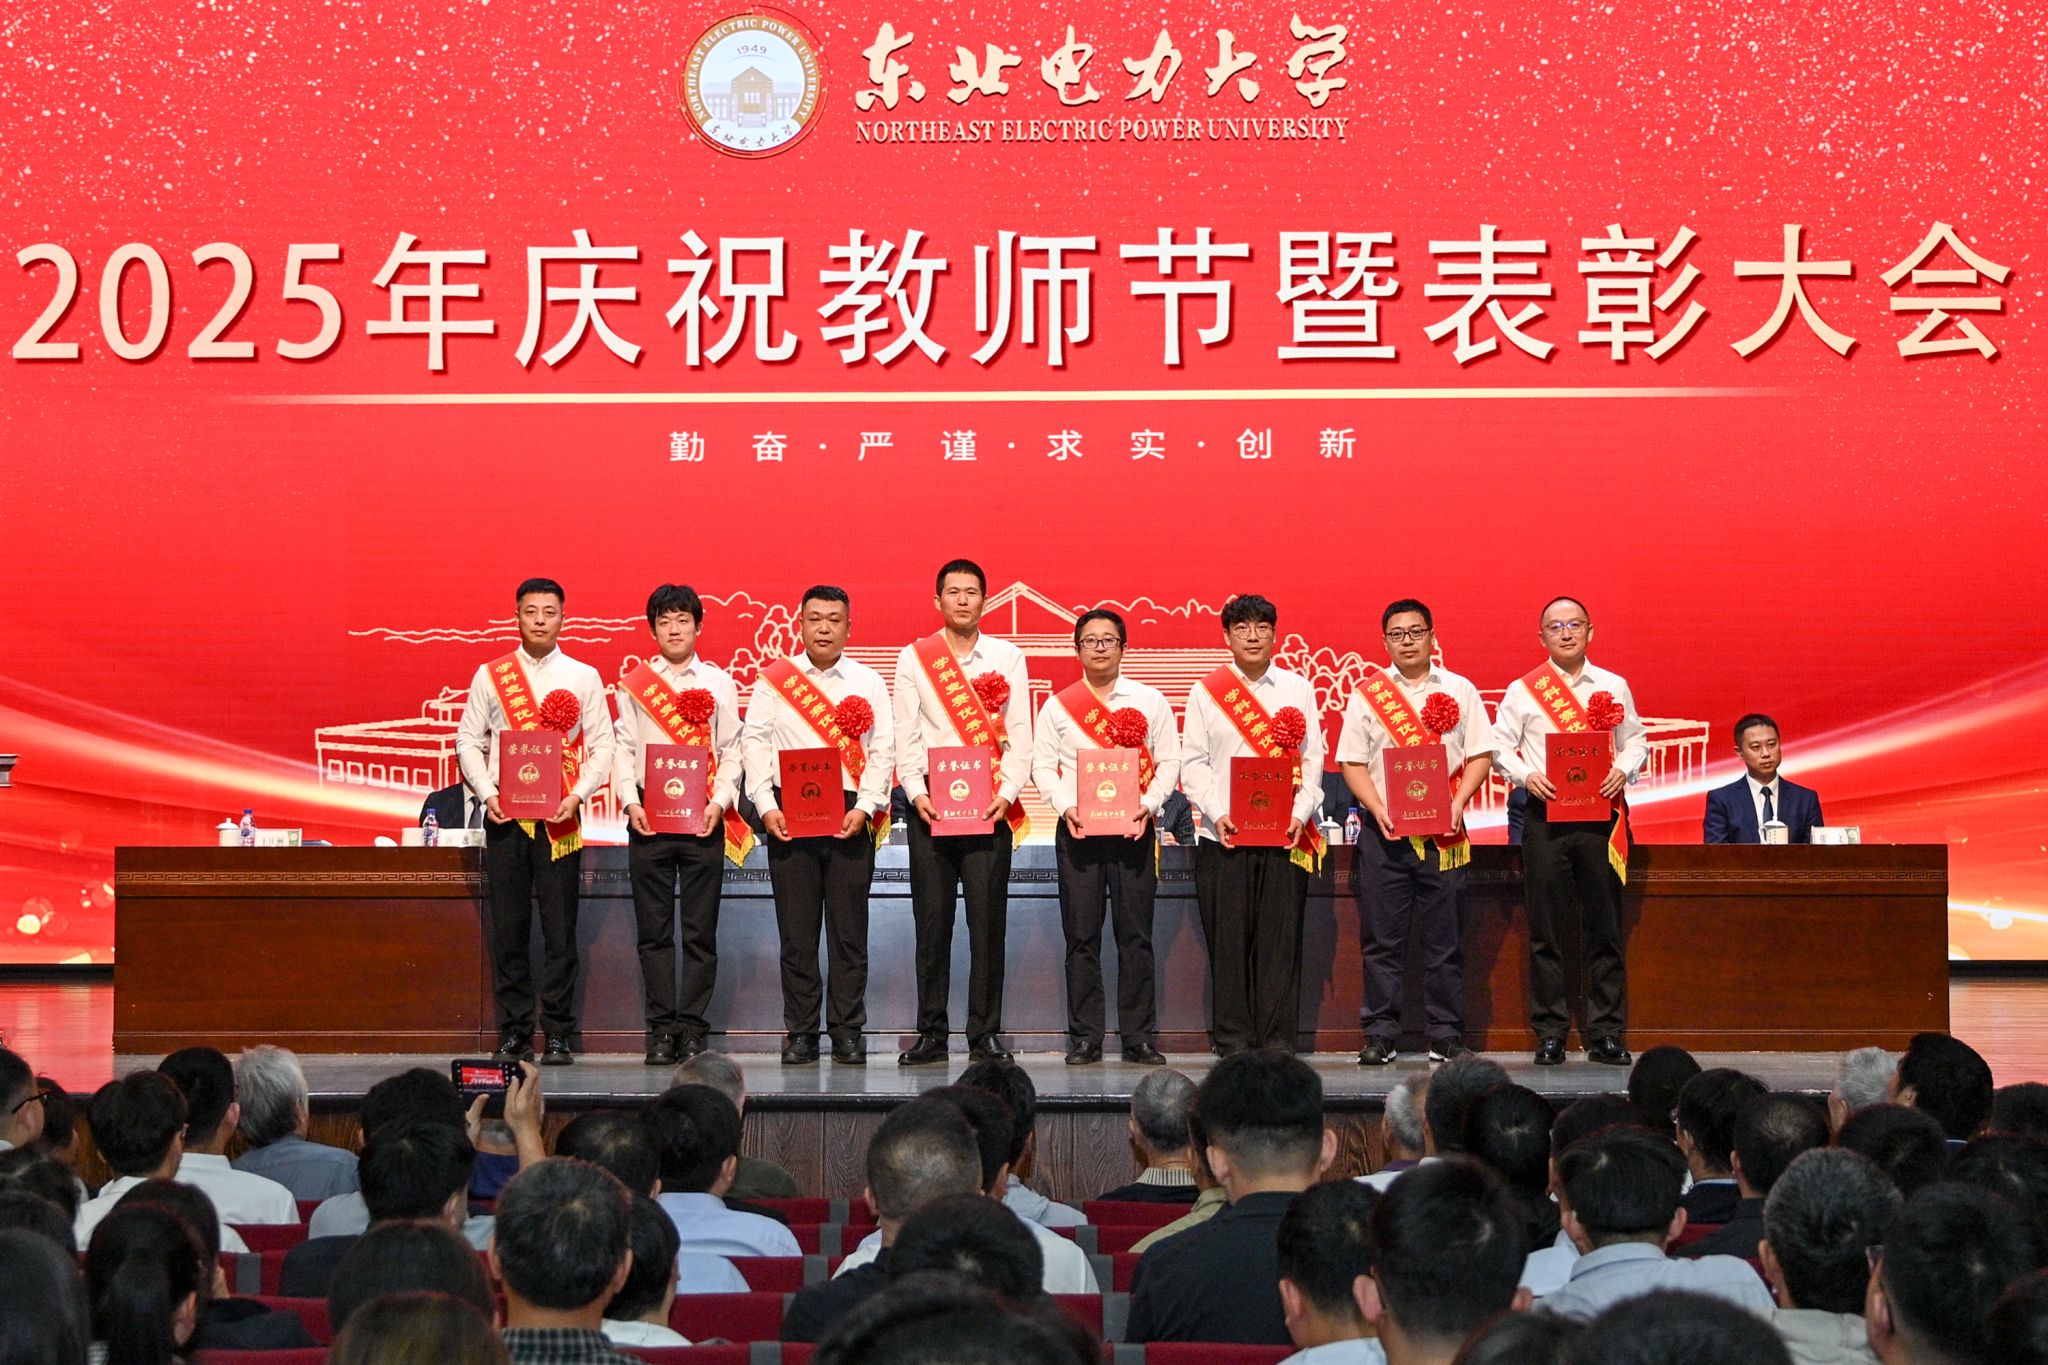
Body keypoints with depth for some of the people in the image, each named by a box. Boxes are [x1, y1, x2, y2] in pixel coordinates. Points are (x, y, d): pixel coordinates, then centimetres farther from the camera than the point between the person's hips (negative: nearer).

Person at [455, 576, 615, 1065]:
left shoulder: (583, 677, 8)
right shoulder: (490, 675, 9)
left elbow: (602, 746, 6)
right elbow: (468, 741, 9)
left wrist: (577, 795, -9)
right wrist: (487, 794, -5)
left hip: (560, 818, -1)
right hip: (505, 816, 1)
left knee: (560, 930, -2)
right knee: (508, 931, 1)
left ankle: (558, 1035, 3)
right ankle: (513, 1034, 8)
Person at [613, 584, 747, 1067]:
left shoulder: (718, 682, 9)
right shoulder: (633, 683, 9)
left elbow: (731, 751, 7)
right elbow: (623, 748, 6)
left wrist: (719, 802, -7)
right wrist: (630, 802, -7)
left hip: (704, 815, 0)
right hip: (649, 815, 0)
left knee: (700, 931, -1)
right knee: (654, 930, 1)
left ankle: (692, 1028, 4)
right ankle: (660, 1030, 5)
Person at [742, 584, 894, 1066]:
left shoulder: (868, 683, 9)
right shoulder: (773, 680, 8)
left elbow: (883, 750, 4)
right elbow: (754, 742, 5)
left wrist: (864, 807, -9)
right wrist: (766, 805, -7)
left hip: (850, 815, 0)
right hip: (789, 814, 0)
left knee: (849, 930, 0)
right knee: (796, 930, 1)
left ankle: (847, 1031, 7)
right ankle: (800, 1032, 7)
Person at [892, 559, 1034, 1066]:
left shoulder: (1007, 656, 10)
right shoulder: (913, 658, 9)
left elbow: (1019, 734, 5)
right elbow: (906, 735, 5)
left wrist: (1007, 793, -9)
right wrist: (916, 792, -9)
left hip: (990, 805, 0)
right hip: (931, 804, 0)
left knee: (988, 922, -2)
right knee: (932, 923, 0)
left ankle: (985, 1034, 4)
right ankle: (931, 1034, 6)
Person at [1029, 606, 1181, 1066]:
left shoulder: (1150, 701, 9)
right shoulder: (1058, 705, 9)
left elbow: (1169, 761, 6)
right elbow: (1042, 764, 6)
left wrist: (1149, 804, -10)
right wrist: (1066, 807, -10)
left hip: (1133, 827, 0)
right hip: (1077, 829, 0)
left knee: (1135, 932, -1)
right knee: (1081, 934, 0)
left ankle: (1138, 1036, 4)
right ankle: (1084, 1037, 4)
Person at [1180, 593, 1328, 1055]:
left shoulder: (1298, 688, 10)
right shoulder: (1206, 691, 8)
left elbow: (1312, 759, 6)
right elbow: (1192, 762, 3)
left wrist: (1300, 814, -9)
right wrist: (1217, 813, -11)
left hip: (1286, 835, 1)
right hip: (1223, 836, 0)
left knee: (1281, 937, -1)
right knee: (1228, 939, 0)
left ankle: (1279, 1039, 5)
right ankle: (1233, 1039, 6)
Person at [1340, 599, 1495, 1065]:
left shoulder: (1459, 690, 9)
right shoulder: (1366, 693, 7)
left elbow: (1480, 755, 6)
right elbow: (1352, 763, 4)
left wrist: (1456, 803, -9)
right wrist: (1378, 809, -10)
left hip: (1443, 832, 0)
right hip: (1383, 830, 0)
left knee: (1444, 939, 1)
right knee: (1381, 939, 0)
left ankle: (1445, 1034, 8)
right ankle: (1380, 1034, 6)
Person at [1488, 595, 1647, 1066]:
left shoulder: (1614, 687, 12)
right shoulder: (1523, 690, 7)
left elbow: (1636, 741, 13)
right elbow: (1500, 744, 5)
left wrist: (1623, 769, -7)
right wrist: (1526, 775, -12)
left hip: (1601, 815, 1)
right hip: (1546, 814, -1)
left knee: (1605, 928, 1)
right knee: (1547, 930, -1)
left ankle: (1606, 1033, 6)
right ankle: (1549, 1034, 5)